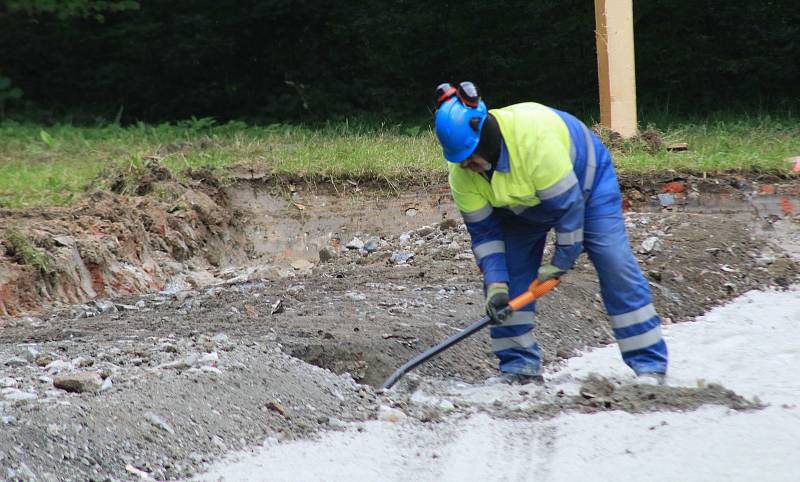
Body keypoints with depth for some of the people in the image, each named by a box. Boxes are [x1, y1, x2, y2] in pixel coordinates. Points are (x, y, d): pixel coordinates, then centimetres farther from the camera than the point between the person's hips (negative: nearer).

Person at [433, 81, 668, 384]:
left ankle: (650, 364, -10)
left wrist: (562, 260, -24)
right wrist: (495, 285, -26)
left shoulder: (534, 138, -44)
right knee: (508, 273, -7)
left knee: (616, 268, -14)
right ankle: (519, 365, 2)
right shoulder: (462, 173, -24)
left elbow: (568, 204, -35)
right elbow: (483, 232, -16)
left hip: (586, 181, -5)